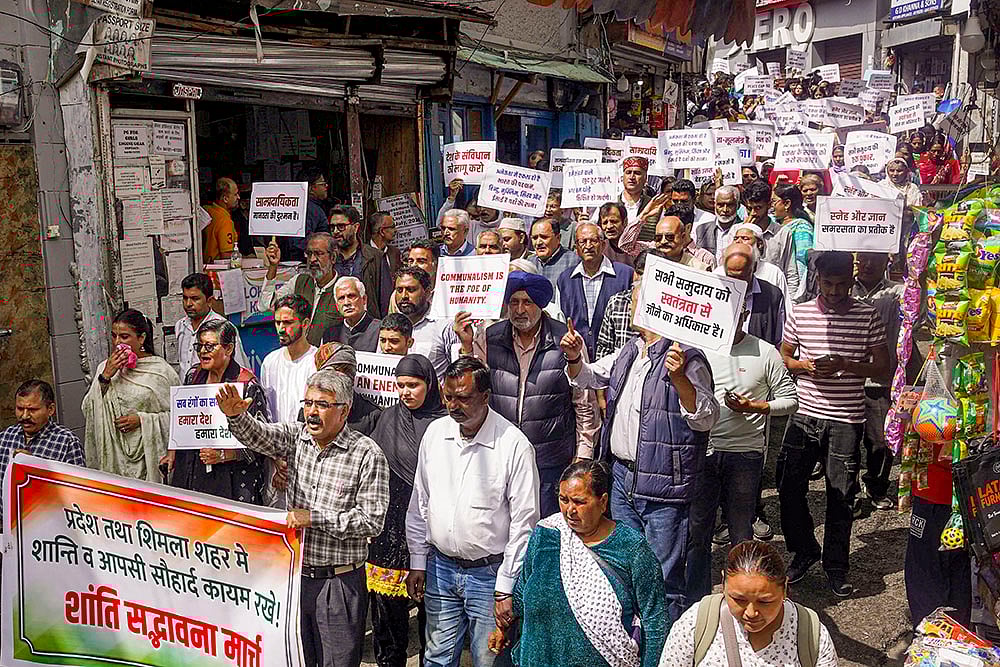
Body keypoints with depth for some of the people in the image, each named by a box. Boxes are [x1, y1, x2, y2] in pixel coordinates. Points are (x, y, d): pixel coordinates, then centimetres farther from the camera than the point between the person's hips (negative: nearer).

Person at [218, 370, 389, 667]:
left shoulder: (367, 454, -12)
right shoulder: (296, 437, 3)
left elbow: (372, 520, -15)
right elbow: (259, 436, -16)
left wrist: (314, 517, -17)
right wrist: (236, 415, -37)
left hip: (339, 583, -4)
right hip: (295, 574, 5)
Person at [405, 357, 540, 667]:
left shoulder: (514, 445, -15)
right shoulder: (435, 432, 1)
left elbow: (524, 524, -12)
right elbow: (419, 503, 10)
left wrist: (506, 589, -12)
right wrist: (417, 563, 9)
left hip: (489, 572, -4)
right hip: (440, 568, 4)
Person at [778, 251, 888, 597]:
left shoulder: (868, 316, 0)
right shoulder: (799, 312, 4)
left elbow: (883, 366, 0)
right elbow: (783, 356, 13)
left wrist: (846, 365, -16)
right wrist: (805, 365, -9)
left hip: (847, 420, -2)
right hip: (804, 415, 2)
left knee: (841, 496, 5)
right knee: (789, 486, 4)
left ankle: (836, 566, 23)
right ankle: (804, 550, 27)